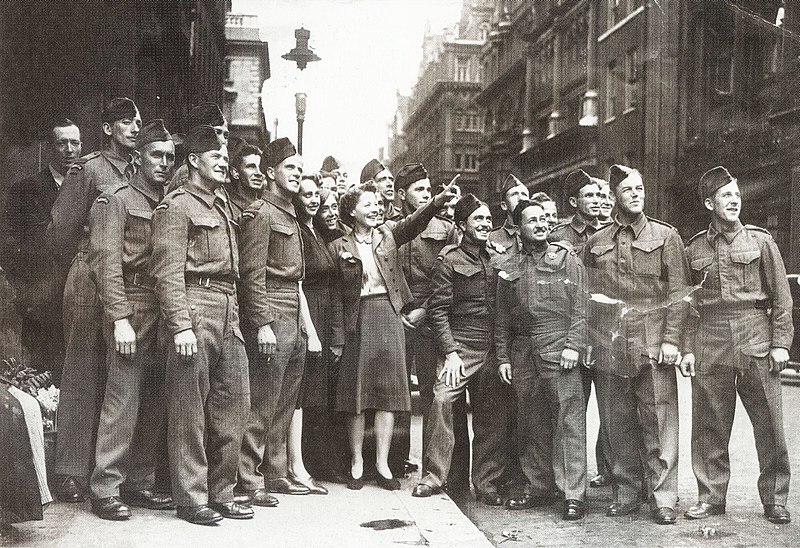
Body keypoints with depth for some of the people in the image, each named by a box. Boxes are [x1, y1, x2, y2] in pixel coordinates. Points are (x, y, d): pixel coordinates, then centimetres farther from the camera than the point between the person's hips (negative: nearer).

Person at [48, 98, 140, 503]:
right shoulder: (87, 170, -1)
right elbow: (60, 231, -1)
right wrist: (80, 268, 9)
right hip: (91, 283, -5)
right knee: (82, 375, -1)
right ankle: (71, 473, 4)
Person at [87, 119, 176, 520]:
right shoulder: (117, 201, -1)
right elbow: (106, 262, -9)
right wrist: (121, 318, -17)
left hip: (164, 313, 6)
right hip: (132, 309, -6)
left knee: (156, 402, 9)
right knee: (123, 400, -7)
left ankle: (140, 482, 20)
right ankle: (105, 489, 2)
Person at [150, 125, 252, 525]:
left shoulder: (223, 204, 21)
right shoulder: (176, 206, -3)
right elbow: (168, 272, -12)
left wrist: (235, 317, 16)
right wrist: (180, 325, -20)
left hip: (228, 314, 8)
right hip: (195, 308, -8)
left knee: (234, 404, 7)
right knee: (190, 409, -2)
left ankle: (221, 493, 17)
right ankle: (191, 499, 7)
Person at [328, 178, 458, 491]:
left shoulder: (388, 235, 10)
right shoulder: (339, 247, 4)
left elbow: (415, 222, -8)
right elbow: (336, 296, 2)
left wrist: (439, 200, -26)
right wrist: (337, 338, -3)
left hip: (389, 316, 2)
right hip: (358, 321, -2)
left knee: (388, 392, 1)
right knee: (356, 393, 2)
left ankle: (382, 463, 7)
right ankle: (357, 462, 13)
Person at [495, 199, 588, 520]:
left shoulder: (567, 259, 5)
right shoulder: (509, 269, 13)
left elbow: (581, 307, -1)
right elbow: (503, 319, 15)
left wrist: (574, 345, -10)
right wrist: (503, 357, 9)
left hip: (560, 352, -3)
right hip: (523, 356, 4)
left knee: (569, 422, -5)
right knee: (531, 424, 9)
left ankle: (573, 495, -2)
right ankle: (538, 488, 20)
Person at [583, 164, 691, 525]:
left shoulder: (665, 237, 6)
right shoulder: (595, 243, 12)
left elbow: (678, 293, 2)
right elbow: (586, 296, 14)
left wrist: (671, 339, -7)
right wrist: (587, 340, 7)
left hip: (652, 346, -2)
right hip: (608, 347, 2)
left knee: (659, 424, -3)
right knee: (617, 424, 8)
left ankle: (663, 498, 6)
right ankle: (626, 493, 19)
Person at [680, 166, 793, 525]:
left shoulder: (760, 240, 6)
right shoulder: (695, 248, 9)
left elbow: (781, 297, 5)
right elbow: (686, 303, 10)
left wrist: (781, 342, -2)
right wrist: (687, 348, 3)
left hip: (756, 343, -1)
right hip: (709, 345, 1)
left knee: (770, 427, 2)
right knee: (709, 427, 5)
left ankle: (775, 499, 16)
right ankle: (711, 496, 17)